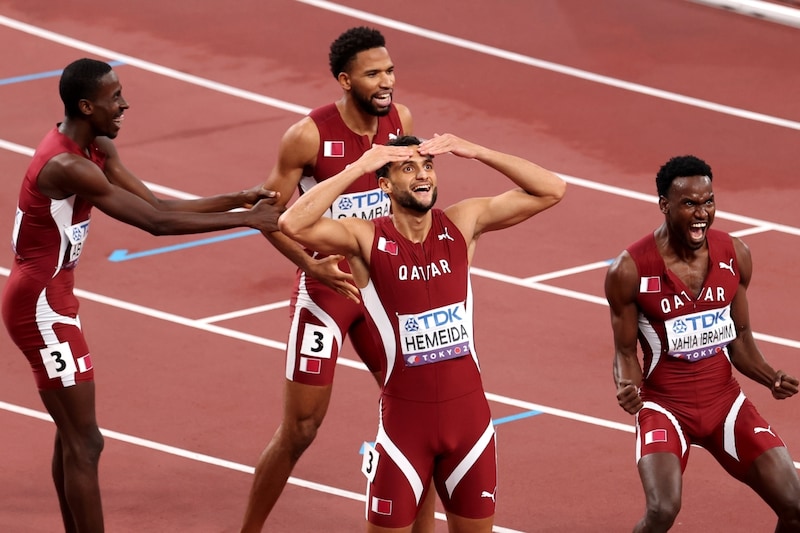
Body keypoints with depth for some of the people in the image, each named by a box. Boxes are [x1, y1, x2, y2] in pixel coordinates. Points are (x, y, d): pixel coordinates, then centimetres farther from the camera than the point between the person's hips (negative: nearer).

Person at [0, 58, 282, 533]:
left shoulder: (98, 149, 5)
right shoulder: (67, 167, -27)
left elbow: (156, 204, 7)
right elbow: (155, 221, -26)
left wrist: (237, 199, -2)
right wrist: (246, 220, -21)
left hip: (50, 297, 10)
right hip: (41, 305, -10)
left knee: (73, 432, 18)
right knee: (85, 443, -7)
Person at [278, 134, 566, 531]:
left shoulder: (463, 223, -1)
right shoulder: (366, 239, -11)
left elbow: (552, 190, -3)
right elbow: (293, 224, -28)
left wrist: (476, 153, -11)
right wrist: (359, 167, -24)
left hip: (467, 412, 3)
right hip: (405, 419, -3)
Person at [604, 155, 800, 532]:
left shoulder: (734, 256, -3)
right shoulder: (630, 270, -16)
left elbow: (740, 339, 8)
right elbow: (625, 352, -6)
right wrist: (628, 388, -27)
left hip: (725, 401, 4)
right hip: (664, 405, -4)